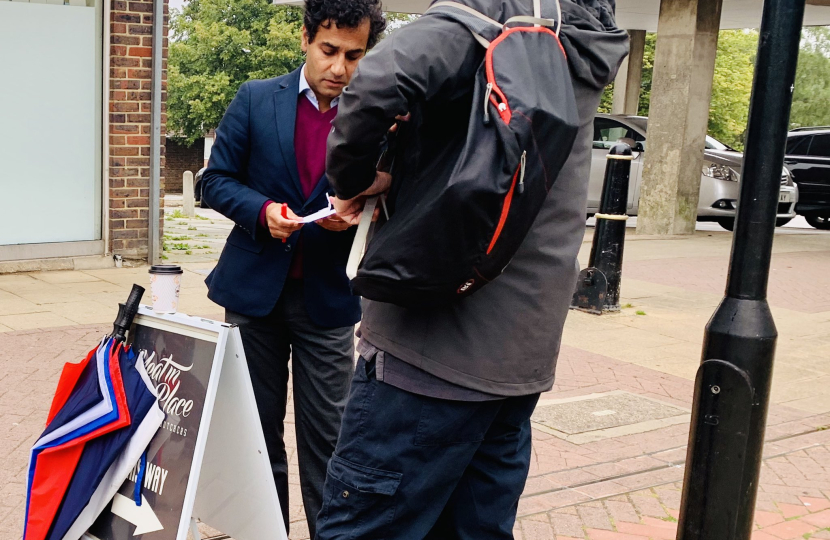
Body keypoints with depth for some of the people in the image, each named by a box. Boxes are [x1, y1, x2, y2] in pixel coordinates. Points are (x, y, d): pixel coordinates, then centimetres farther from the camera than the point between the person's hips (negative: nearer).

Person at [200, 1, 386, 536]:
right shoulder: (256, 100, 0)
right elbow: (218, 180, 2)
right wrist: (262, 210, -16)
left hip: (329, 296, -1)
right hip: (255, 289, 1)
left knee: (326, 436, 4)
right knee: (259, 427, 13)